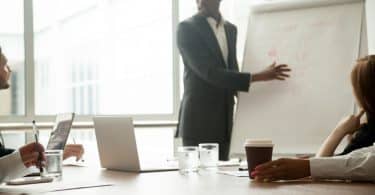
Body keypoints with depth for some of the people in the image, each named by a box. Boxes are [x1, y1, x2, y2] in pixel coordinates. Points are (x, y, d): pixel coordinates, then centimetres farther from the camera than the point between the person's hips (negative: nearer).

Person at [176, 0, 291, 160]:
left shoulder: (230, 29, 13)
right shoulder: (187, 28, -9)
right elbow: (209, 72, -18)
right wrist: (258, 77, -21)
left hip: (225, 119, 6)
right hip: (199, 120, -6)